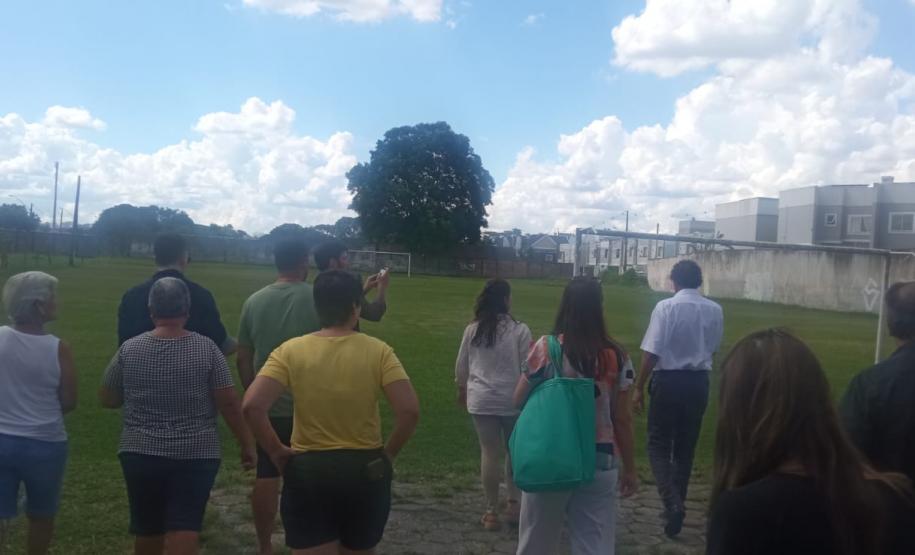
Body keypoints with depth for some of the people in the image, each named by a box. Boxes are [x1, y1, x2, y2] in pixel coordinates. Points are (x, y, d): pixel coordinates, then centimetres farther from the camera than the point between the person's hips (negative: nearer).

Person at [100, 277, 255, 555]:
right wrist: (247, 444, 1)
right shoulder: (206, 349, -8)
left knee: (146, 532, 19)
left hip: (141, 454, 3)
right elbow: (229, 404, -8)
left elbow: (107, 400, 8)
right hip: (195, 455, -2)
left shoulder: (128, 349, -3)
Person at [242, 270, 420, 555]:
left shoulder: (290, 350, -7)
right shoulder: (378, 351, -7)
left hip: (308, 471, -1)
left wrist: (276, 452, -4)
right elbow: (409, 411, -15)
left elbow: (252, 407, -17)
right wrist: (388, 453, 0)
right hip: (365, 471, 1)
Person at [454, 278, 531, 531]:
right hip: (512, 399, -2)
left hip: (481, 399, 2)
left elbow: (461, 367, 9)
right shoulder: (520, 330, -8)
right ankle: (514, 504, 23)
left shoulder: (472, 330, 2)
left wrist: (462, 389, 26)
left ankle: (492, 511, 12)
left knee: (489, 453, 7)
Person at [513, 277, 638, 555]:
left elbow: (519, 399, 2)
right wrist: (630, 468, 11)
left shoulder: (546, 347, -8)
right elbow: (623, 419, 0)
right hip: (600, 463, 1)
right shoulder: (616, 356, -4)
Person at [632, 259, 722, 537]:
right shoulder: (714, 310, -1)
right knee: (686, 447, 16)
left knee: (658, 445, 6)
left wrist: (639, 387, -7)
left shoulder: (666, 307, -14)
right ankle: (677, 504, 26)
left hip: (669, 380, -4)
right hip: (698, 381, 4)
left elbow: (651, 352, -15)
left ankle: (672, 504, -11)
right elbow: (713, 348, 12)